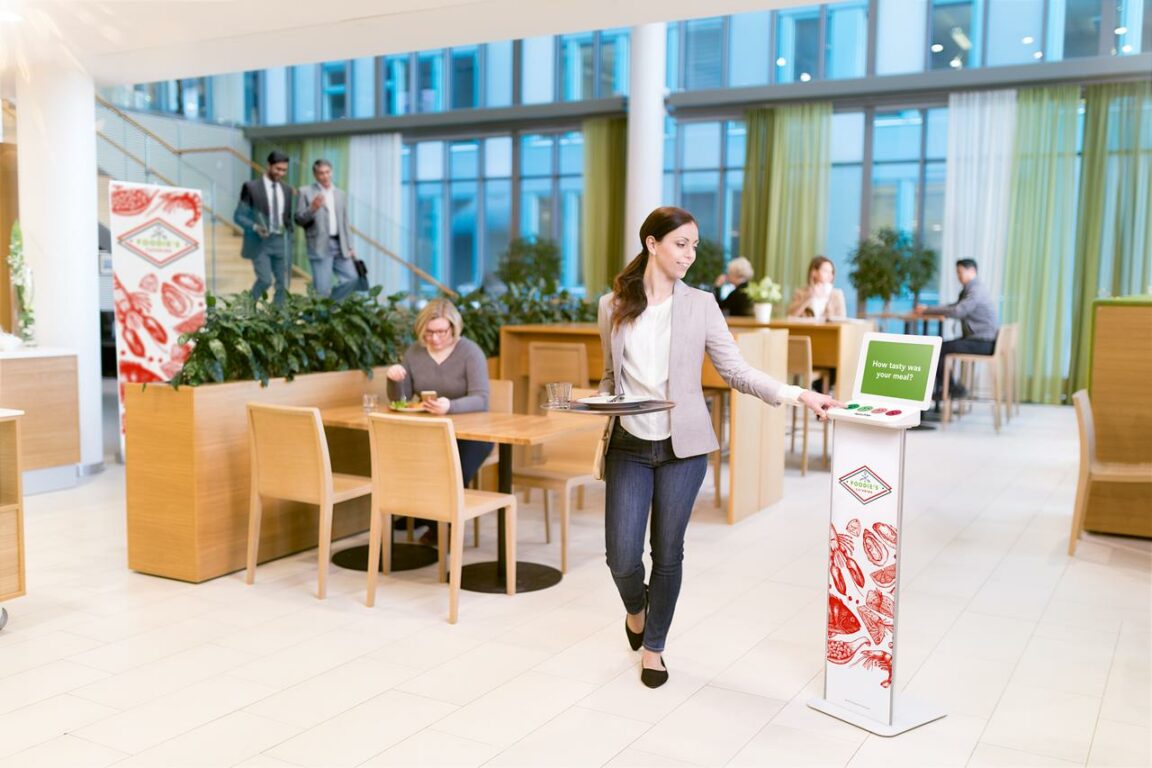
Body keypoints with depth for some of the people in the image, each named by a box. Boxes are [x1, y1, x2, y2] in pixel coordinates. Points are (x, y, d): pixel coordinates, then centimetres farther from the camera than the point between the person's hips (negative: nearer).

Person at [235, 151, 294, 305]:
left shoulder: (287, 190, 11)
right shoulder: (251, 187, -4)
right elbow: (238, 216, -4)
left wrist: (289, 242, 12)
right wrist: (255, 227, -21)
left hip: (281, 242, 5)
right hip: (260, 242, -5)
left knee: (282, 285, 2)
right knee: (265, 280, -17)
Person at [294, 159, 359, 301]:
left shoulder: (341, 194, 15)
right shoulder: (306, 192, 1)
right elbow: (299, 219, -3)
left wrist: (350, 246, 13)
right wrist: (312, 209, -22)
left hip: (339, 244, 5)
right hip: (320, 246, -5)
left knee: (351, 278, 1)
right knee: (322, 288, -8)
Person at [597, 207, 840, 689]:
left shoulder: (700, 305, -1)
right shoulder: (613, 306, 3)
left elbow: (735, 370, -3)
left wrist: (795, 394, -15)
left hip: (681, 447, -1)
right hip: (629, 446, 1)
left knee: (668, 554, 6)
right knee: (622, 556, -1)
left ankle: (654, 646, 28)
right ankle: (636, 608, 34)